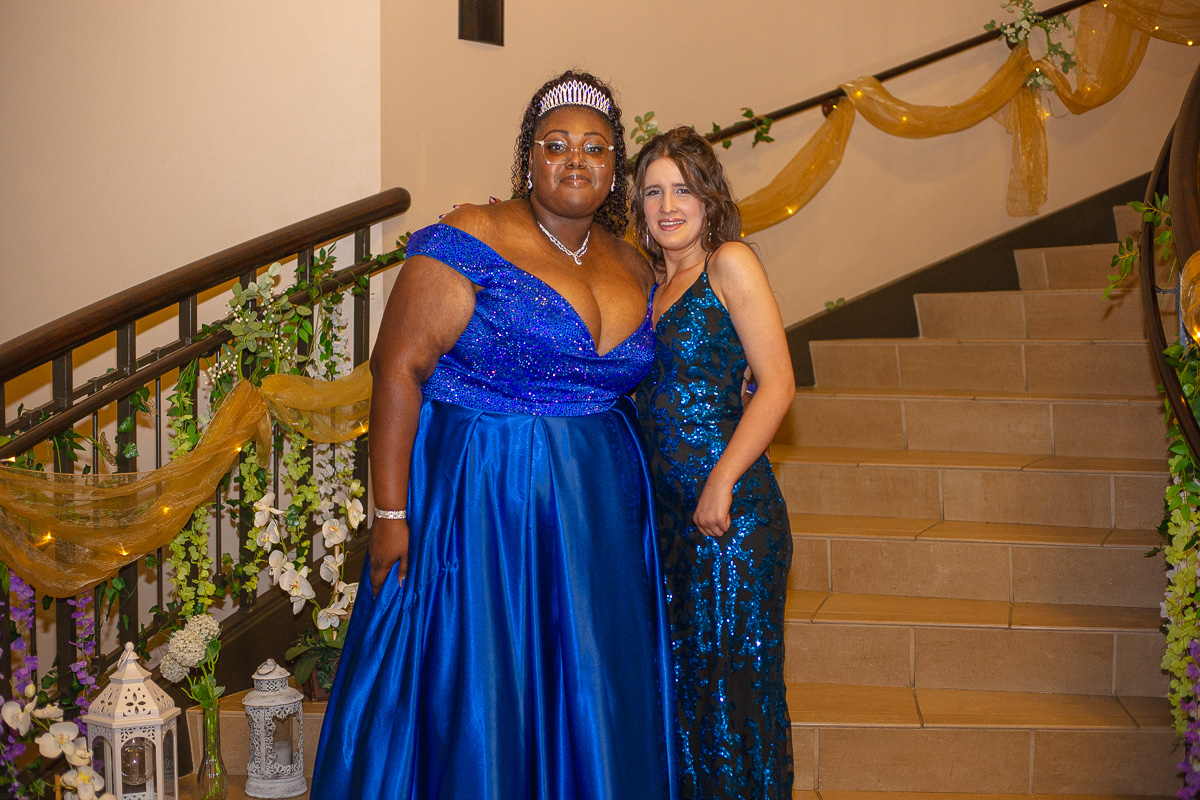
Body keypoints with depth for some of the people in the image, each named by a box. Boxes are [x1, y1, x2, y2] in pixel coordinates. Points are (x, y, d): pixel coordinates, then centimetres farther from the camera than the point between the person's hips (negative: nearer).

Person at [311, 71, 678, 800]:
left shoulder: (632, 267, 9)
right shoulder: (473, 242, -10)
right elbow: (400, 367, -13)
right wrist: (392, 513, -17)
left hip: (600, 510, 6)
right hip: (483, 499, -5)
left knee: (586, 698, 12)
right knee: (475, 688, 3)